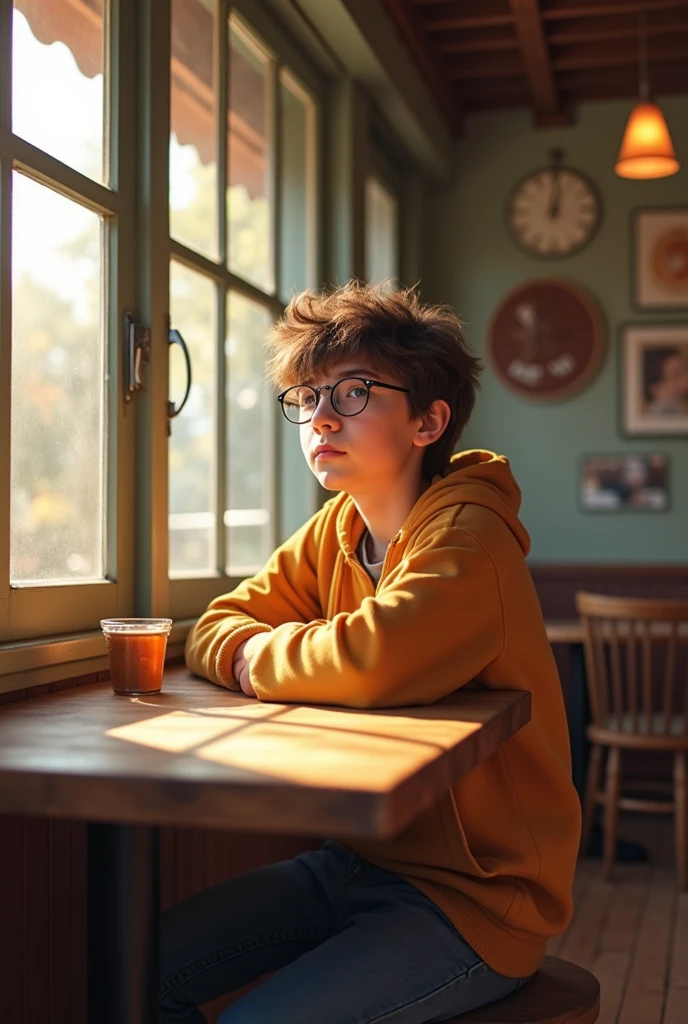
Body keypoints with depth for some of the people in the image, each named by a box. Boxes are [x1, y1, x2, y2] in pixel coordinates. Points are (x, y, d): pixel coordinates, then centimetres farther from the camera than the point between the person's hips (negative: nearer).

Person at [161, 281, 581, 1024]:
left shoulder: (466, 535, -21)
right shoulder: (336, 530, 4)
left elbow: (375, 662, -38)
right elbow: (215, 629, 5)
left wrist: (262, 657, -17)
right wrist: (275, 653, -19)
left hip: (474, 898, -7)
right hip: (360, 859, 7)